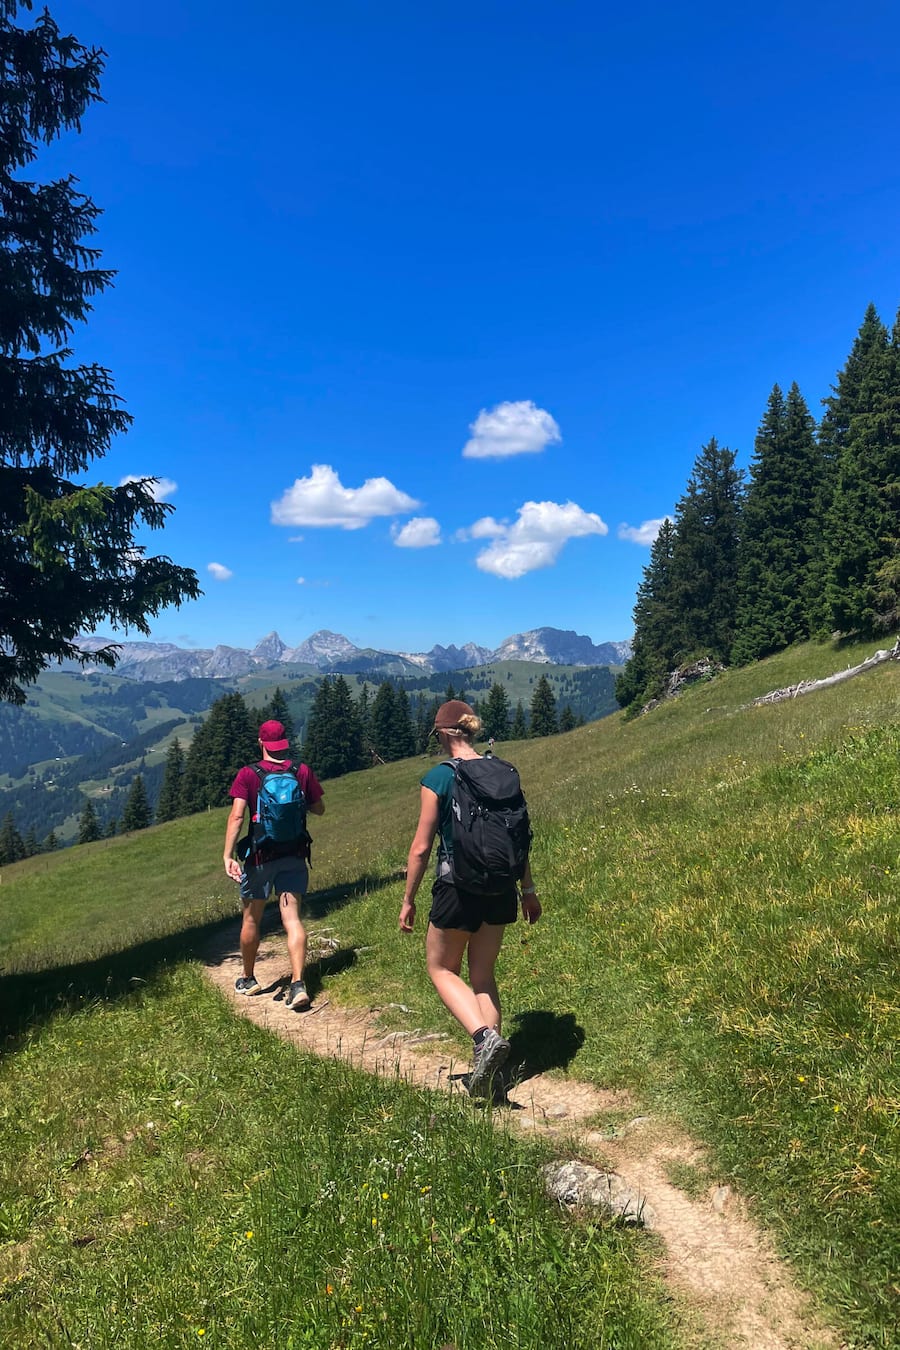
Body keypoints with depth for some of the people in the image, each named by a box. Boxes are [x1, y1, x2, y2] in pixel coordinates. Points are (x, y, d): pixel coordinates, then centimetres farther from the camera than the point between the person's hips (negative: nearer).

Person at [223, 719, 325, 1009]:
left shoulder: (248, 774, -7)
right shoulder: (303, 771, -1)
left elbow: (236, 816, -15)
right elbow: (319, 809, 8)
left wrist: (228, 855, -16)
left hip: (259, 856, -1)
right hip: (294, 855, 1)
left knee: (251, 920, 15)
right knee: (292, 918, -1)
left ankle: (247, 979, 32)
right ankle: (298, 984, -14)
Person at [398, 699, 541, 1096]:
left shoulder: (438, 777, -13)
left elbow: (421, 847, -10)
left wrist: (408, 900, 1)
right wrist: (527, 889, 17)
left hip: (458, 886, -5)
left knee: (442, 969, 15)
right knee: (483, 974, 17)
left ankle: (485, 1037, -7)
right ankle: (487, 1069, 17)